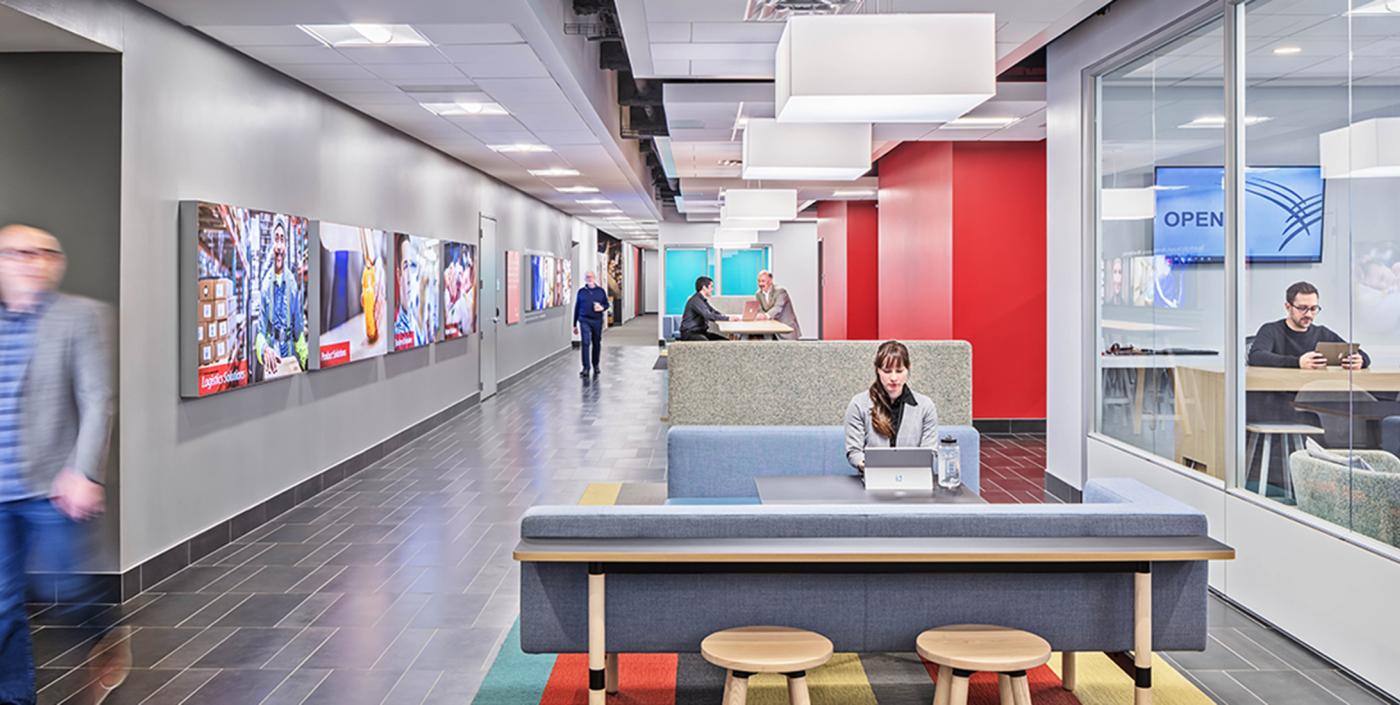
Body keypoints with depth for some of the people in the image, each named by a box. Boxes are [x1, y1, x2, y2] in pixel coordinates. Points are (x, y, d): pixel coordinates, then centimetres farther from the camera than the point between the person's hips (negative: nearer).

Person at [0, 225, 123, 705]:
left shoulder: (82, 316, -1)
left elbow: (97, 400, -7)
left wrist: (84, 473, -15)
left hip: (50, 488, -4)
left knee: (66, 594, 3)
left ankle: (110, 645, 32)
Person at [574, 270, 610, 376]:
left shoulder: (600, 291, 7)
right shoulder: (581, 291, 8)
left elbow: (606, 304, 14)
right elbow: (577, 308, 12)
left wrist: (602, 308, -11)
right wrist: (575, 325, 12)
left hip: (597, 320, 1)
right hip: (584, 320, -1)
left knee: (596, 343, 9)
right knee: (585, 343, -12)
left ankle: (596, 365, 28)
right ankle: (586, 368, -13)